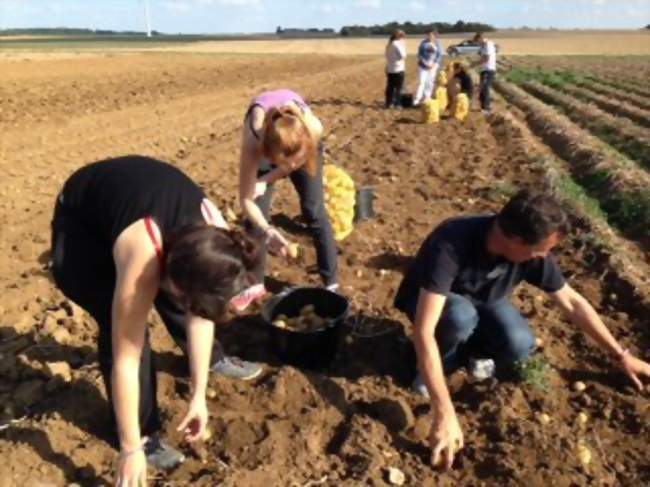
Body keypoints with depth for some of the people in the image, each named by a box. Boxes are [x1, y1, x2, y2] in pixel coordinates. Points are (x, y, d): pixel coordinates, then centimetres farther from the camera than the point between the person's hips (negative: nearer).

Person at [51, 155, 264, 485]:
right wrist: (131, 448, -26)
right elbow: (125, 357, -34)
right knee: (125, 331, -17)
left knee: (176, 301, 8)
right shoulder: (143, 258, -42)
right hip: (80, 225, -5)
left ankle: (212, 360, 36)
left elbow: (201, 312, -15)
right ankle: (144, 434, 1)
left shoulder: (211, 237, -27)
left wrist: (199, 396, -13)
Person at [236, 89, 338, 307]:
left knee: (314, 212, -5)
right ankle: (256, 284, 12)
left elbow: (294, 162, -18)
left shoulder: (312, 128, -42)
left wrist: (266, 180, -22)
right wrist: (268, 231, -49)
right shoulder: (254, 142, -43)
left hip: (299, 141, 0)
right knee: (256, 216, -6)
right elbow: (246, 200, -36)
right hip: (263, 142, 0)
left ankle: (331, 283, 7)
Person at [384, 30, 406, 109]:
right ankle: (397, 104, -1)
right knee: (398, 88, -1)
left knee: (390, 87, 10)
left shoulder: (389, 45, 13)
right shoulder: (397, 44, -13)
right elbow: (402, 56, -16)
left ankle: (389, 103, 13)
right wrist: (403, 46, -5)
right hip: (398, 69, -8)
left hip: (389, 69, 8)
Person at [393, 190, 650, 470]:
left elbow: (572, 302, -6)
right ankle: (434, 366, -8)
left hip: (483, 300, 3)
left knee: (520, 345, -28)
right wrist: (445, 414, -48)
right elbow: (423, 331, -45)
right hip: (435, 301, -3)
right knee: (461, 317, -39)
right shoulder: (450, 245, -40)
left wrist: (621, 355, 0)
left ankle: (472, 353, 4)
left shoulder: (533, 254, -23)